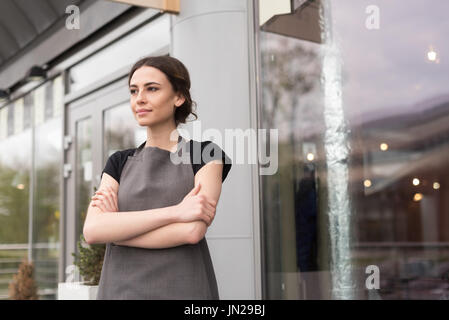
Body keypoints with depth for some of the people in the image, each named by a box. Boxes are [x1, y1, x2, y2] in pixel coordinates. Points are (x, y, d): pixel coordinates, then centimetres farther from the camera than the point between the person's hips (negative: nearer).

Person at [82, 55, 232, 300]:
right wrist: (174, 212, -17)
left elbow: (193, 230, -16)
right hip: (119, 288, 3)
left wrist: (114, 229, -8)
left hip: (183, 288, -3)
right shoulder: (119, 163, 9)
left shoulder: (205, 155, -1)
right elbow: (92, 230, -8)